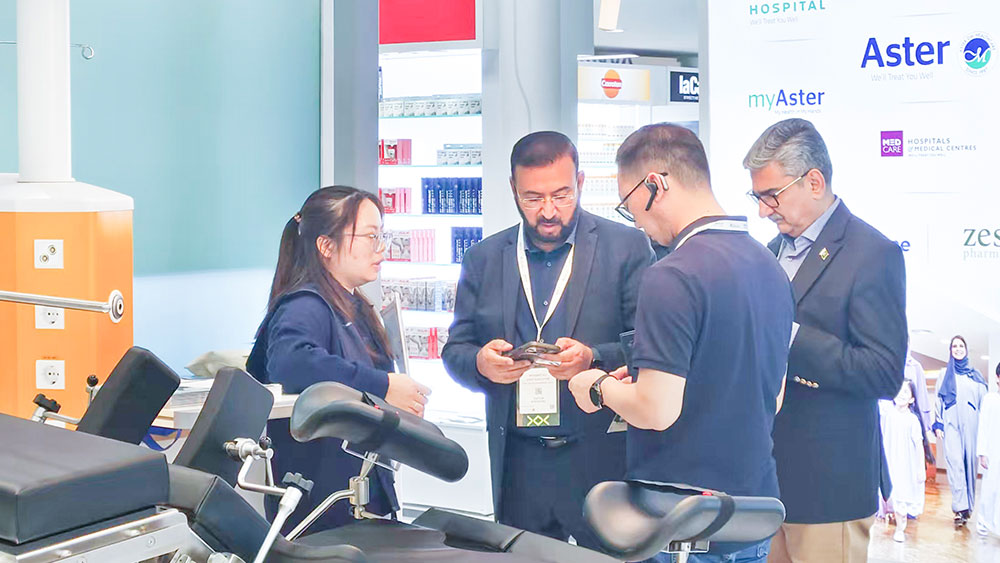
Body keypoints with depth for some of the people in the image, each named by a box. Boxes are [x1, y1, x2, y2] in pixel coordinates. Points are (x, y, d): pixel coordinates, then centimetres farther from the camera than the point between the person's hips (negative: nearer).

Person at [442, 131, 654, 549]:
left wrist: (593, 358, -24)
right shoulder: (483, 259, 8)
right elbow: (454, 351, 9)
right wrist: (481, 362, -14)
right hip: (518, 465, 3)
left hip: (604, 460, -2)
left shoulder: (627, 247, -1)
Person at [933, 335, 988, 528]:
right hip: (951, 423, -1)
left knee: (970, 463, -1)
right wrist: (938, 424, 0)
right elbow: (938, 400, 9)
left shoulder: (975, 375, 15)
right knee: (955, 463, -13)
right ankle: (960, 508, -19)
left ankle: (968, 505, 8)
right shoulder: (945, 375, 14)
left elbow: (984, 401, 11)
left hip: (971, 424, 1)